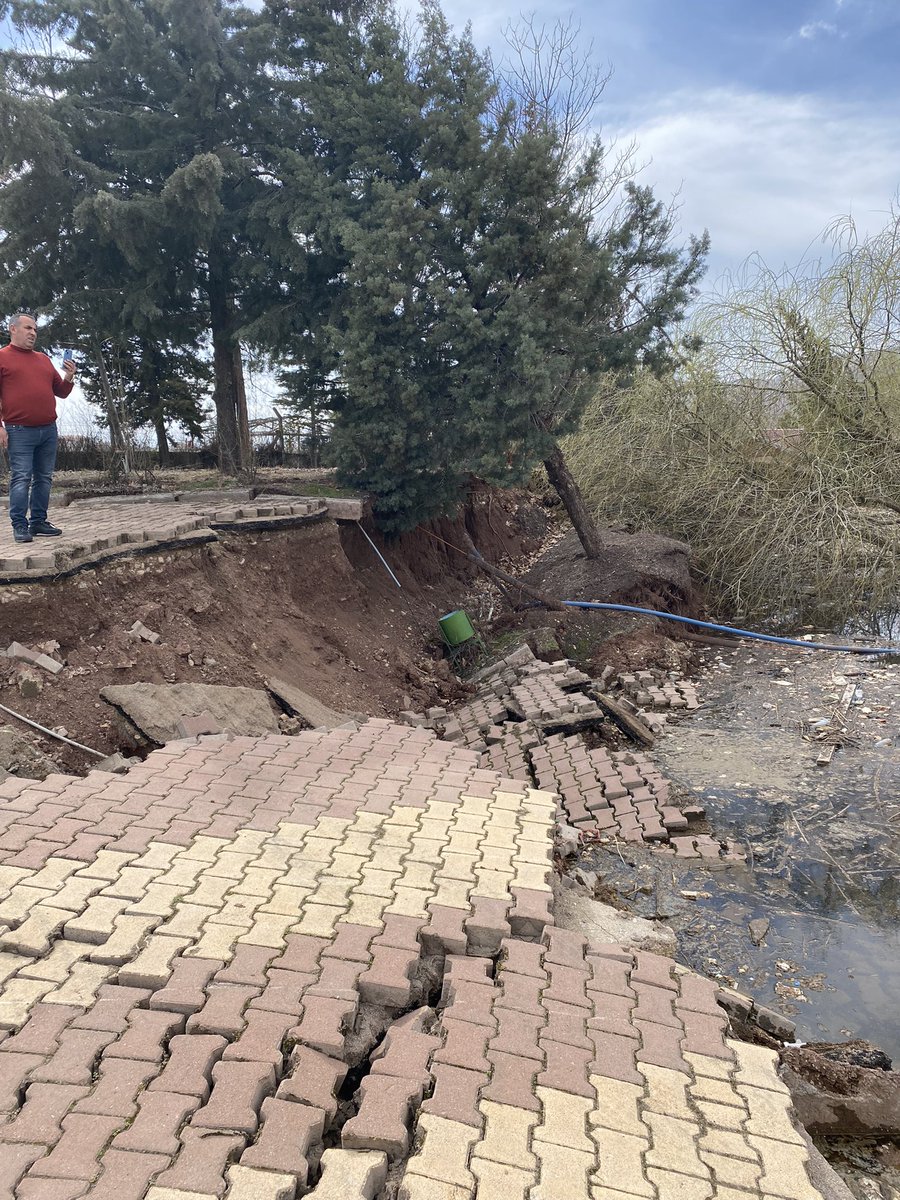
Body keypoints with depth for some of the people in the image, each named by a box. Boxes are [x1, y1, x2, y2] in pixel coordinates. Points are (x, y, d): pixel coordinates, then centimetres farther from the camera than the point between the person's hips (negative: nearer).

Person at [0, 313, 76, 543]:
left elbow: (61, 392, 22)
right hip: (20, 431, -6)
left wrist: (68, 378, 1)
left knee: (44, 478, 8)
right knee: (21, 478, -7)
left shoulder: (43, 359, 18)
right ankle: (19, 525, -3)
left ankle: (39, 522, 16)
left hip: (48, 429, 6)